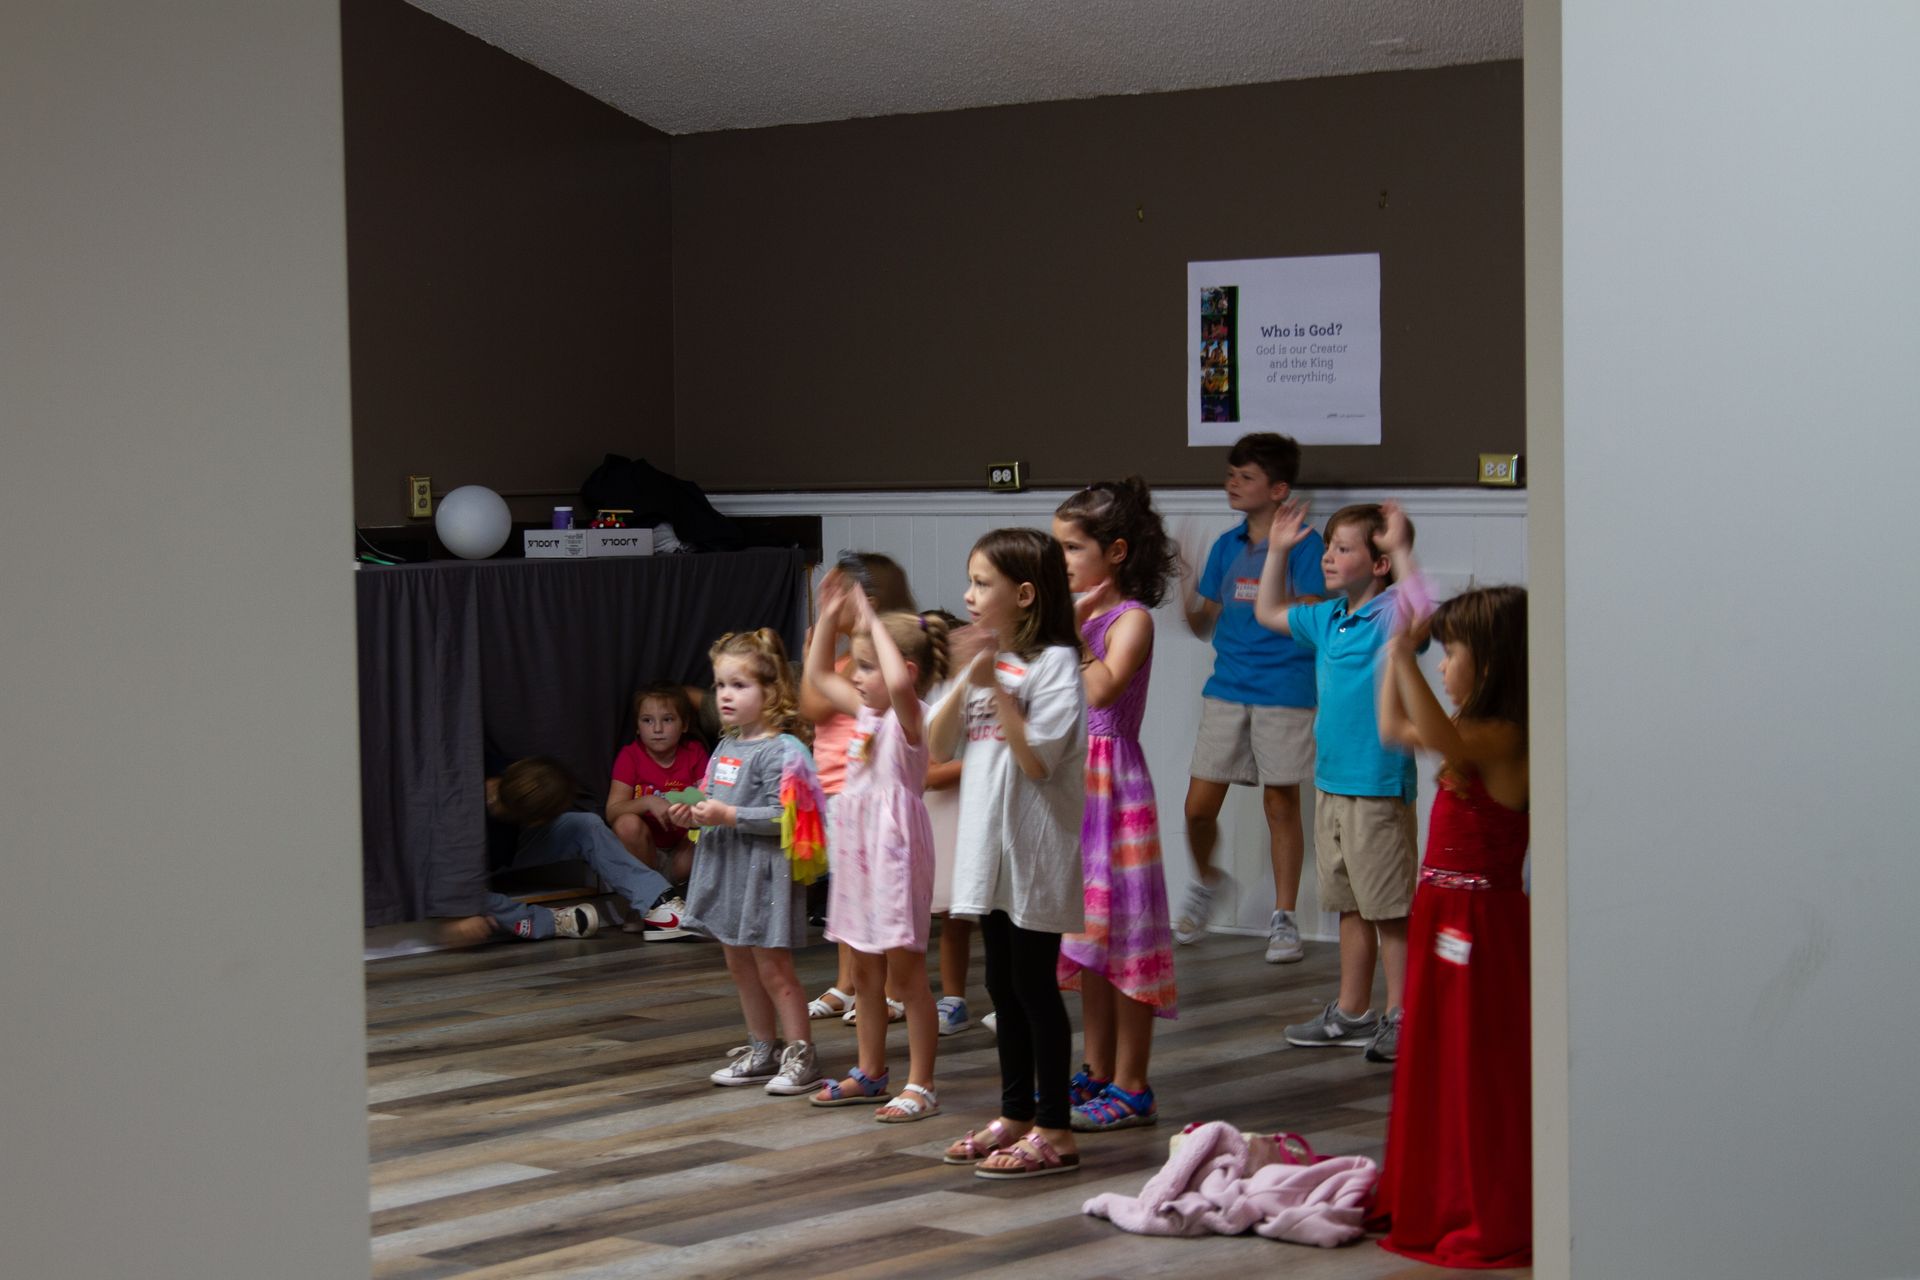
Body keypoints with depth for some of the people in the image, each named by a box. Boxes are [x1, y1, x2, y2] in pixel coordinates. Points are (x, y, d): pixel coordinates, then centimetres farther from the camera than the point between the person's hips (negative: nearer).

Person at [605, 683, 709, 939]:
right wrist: (648, 803, -33)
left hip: (682, 855, 1)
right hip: (641, 853, -1)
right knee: (628, 824, -33)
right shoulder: (630, 756, -6)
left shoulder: (694, 753, 0)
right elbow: (613, 812, -15)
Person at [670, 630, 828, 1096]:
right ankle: (763, 1050, 26)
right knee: (740, 966, 15)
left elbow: (781, 817, -22)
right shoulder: (726, 748, 12)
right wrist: (693, 815, 3)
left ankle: (799, 1055, 4)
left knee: (773, 970, -4)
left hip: (765, 874, -9)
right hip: (728, 871, 9)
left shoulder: (780, 751, -16)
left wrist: (729, 815, -25)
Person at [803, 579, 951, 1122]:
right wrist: (828, 618, 15)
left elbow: (899, 681, -37)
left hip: (895, 853, -9)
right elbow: (818, 676, 26)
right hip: (858, 851, 9)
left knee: (905, 971, -4)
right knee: (865, 970, 16)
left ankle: (920, 1085, 0)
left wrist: (873, 624, -25)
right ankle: (870, 1072, 28)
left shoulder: (908, 714, -13)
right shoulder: (865, 712, 12)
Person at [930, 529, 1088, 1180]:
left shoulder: (1054, 663, -12)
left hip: (1036, 851, -8)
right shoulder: (986, 662, 12)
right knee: (1003, 985, 13)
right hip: (989, 846, 8)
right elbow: (937, 745, 5)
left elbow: (1037, 759, -19)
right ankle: (1016, 1114, 23)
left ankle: (1054, 1131, 3)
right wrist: (967, 681, -8)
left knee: (1035, 985, -4)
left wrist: (996, 687, -23)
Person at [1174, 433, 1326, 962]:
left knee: (1281, 804, 2)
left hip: (1283, 692, -4)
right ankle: (1206, 881, 32)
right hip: (1226, 690, 4)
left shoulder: (1302, 544, -5)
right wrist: (1189, 595, -7)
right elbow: (1204, 624, 14)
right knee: (1199, 806, 3)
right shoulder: (1227, 546, 10)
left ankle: (1284, 919, 14)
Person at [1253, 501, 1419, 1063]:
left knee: (1391, 910, -2)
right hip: (1332, 785, 8)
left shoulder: (1391, 616, -12)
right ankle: (1352, 1012, 25)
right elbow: (1269, 612, 30)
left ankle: (1401, 1017, 5)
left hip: (1379, 789, -8)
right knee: (1351, 907, 16)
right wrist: (1278, 550, 22)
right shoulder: (1328, 619, 12)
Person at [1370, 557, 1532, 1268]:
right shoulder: (1477, 735, 11)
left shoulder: (1504, 737, -19)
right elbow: (1396, 729, 25)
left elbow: (1440, 736, -40)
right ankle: (1438, 1204, 27)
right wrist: (1393, 654, 18)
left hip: (1481, 918, -10)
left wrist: (1403, 653, -40)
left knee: (1481, 1071, -2)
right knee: (1439, 1063, 17)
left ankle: (1495, 1224, 6)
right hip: (1446, 913, 10)